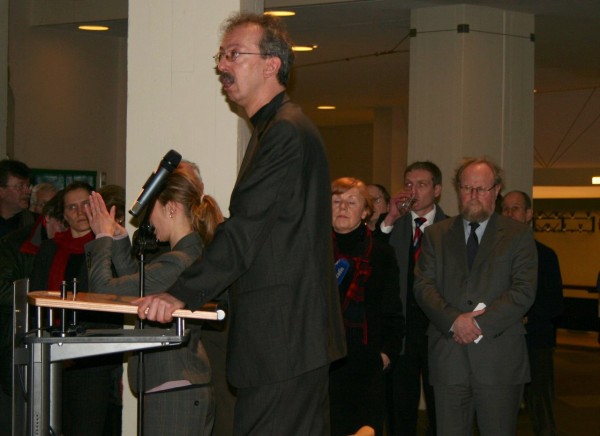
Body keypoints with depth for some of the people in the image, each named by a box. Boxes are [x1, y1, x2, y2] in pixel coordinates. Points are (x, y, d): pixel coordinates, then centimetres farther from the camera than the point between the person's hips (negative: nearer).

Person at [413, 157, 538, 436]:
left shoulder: (518, 235, 7)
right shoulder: (436, 234, 14)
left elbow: (524, 290, -3)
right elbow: (422, 285, 4)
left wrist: (481, 324, -13)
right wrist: (454, 320, -13)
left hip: (500, 359, -2)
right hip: (448, 358, 2)